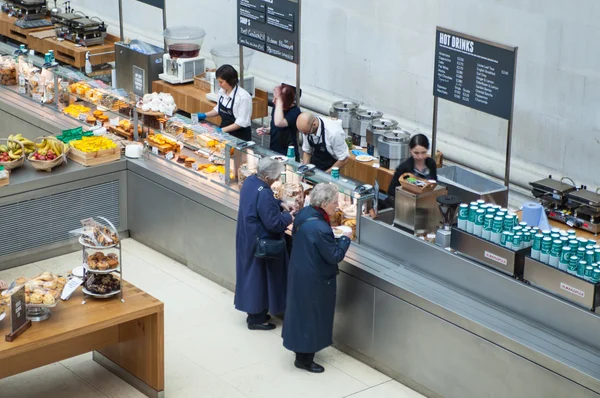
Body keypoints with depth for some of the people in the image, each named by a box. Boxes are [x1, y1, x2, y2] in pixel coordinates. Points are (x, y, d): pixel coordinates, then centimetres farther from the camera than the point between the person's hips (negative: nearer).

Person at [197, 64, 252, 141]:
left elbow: (242, 122, -17)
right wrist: (204, 115, 5)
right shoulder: (222, 92, 2)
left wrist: (223, 130, -21)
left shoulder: (243, 96, -19)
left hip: (240, 136, -7)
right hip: (225, 134, 7)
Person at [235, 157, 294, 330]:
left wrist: (279, 204, 5)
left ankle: (254, 312, 36)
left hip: (248, 238, 9)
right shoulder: (263, 195, -32)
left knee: (252, 274, 21)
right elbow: (274, 224, -26)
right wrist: (287, 216, -9)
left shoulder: (250, 181, -3)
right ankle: (256, 318, 20)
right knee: (260, 277, 6)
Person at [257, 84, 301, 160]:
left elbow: (278, 123, -39)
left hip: (288, 155, -7)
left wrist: (279, 100, -35)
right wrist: (266, 131, -3)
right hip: (273, 151, 7)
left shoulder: (295, 112, -20)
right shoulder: (276, 106, 1)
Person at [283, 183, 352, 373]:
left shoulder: (304, 214, -4)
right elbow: (335, 256, -24)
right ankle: (304, 359, 21)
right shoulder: (320, 229, -31)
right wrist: (345, 240, -7)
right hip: (313, 280, -9)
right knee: (311, 316, 8)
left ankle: (300, 348, 41)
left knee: (301, 311, 23)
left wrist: (334, 240, 5)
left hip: (299, 272, 9)